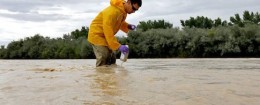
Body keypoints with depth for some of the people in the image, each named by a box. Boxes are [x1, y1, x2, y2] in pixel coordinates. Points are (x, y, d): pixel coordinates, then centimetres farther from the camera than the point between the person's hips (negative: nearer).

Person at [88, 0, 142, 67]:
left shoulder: (123, 10, -1)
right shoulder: (113, 11, -30)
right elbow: (107, 31, -31)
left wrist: (128, 26, -5)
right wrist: (118, 46, -33)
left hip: (107, 36, 9)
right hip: (97, 35, -9)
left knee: (112, 60, 6)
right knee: (103, 61, -15)